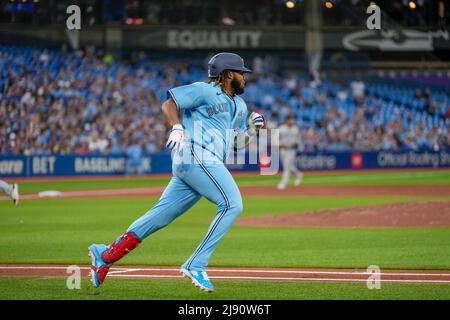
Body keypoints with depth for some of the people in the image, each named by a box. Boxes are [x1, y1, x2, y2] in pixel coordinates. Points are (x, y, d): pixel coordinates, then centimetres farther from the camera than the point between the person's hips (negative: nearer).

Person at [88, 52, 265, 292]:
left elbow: (237, 143, 27)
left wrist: (252, 128, 9)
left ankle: (105, 255, 8)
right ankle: (196, 265, -21)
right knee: (232, 204, -19)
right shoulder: (205, 90, 0)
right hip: (195, 155, -9)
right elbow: (169, 104, -1)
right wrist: (177, 127, -18)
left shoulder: (239, 105, 25)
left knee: (159, 216, 5)